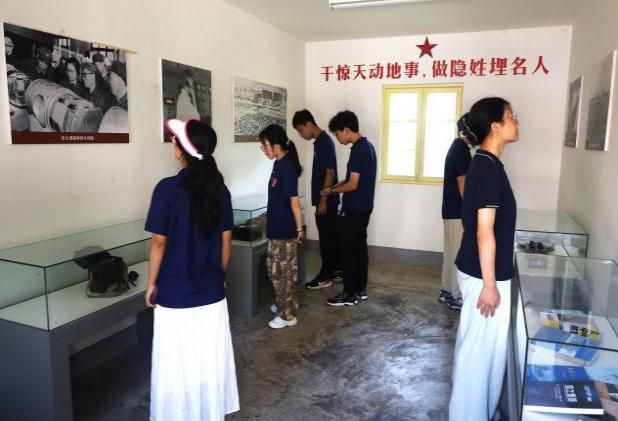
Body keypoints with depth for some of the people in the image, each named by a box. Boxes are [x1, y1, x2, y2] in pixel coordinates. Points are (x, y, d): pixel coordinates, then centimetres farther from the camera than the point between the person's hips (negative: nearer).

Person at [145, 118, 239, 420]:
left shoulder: (168, 188, -15)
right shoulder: (219, 188, -2)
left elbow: (159, 242, -12)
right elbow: (226, 240, 3)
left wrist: (151, 284, 1)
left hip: (176, 292, -4)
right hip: (211, 291, 5)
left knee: (178, 363, 11)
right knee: (211, 359, 18)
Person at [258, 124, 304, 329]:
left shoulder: (287, 167, -21)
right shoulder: (279, 164, 8)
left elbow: (294, 201, -19)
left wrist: (299, 228, -15)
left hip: (284, 229, -10)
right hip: (278, 227, 10)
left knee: (281, 271, 1)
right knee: (276, 269, 19)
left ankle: (288, 314, 14)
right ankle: (287, 303, 36)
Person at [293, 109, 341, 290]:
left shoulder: (324, 142, -17)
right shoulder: (321, 141, 13)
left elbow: (330, 173, -21)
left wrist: (323, 200, -20)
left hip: (327, 200, -10)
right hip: (327, 199, 10)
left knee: (326, 237, -2)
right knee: (331, 236, 15)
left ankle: (325, 276, 7)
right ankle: (336, 270, 25)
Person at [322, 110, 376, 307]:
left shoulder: (357, 150, -20)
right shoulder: (367, 145, 11)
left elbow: (353, 185, -21)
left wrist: (332, 190, -7)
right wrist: (341, 183, 12)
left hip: (354, 209, -10)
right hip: (364, 207, 10)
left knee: (348, 250, -1)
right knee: (360, 247, 14)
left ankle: (350, 294, 7)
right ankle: (360, 289, 23)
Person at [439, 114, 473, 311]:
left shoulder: (457, 147, 14)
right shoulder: (462, 150, -17)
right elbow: (463, 184, -20)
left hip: (452, 209, 10)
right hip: (458, 211, -10)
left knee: (452, 251, 15)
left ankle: (447, 291, 24)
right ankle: (456, 296, 8)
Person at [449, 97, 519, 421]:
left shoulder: (483, 164, 8)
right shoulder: (489, 169, -21)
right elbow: (485, 232, -23)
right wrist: (490, 285, -19)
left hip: (477, 269, 10)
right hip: (484, 274, -10)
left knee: (474, 345, 21)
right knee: (481, 347, 5)